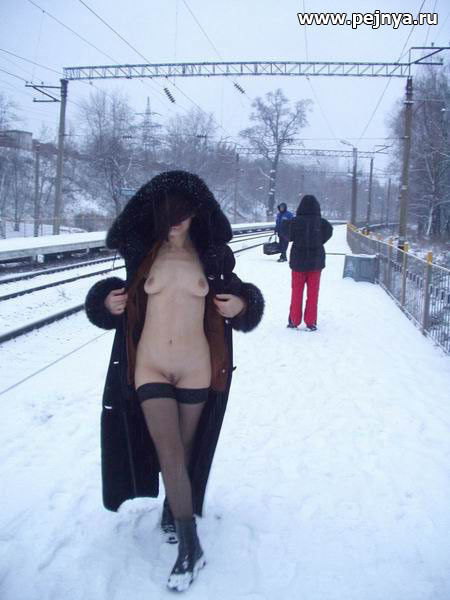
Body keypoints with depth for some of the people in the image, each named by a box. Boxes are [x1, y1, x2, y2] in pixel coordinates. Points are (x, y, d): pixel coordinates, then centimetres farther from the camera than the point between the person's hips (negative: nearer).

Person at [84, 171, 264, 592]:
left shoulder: (212, 256, -2)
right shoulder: (142, 251, -1)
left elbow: (237, 294, 9)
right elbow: (116, 295, 11)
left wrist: (242, 305, -12)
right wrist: (108, 301, -9)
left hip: (196, 369, 1)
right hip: (149, 366, -1)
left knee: (185, 449, 16)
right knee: (169, 451, -7)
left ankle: (172, 509, 43)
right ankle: (190, 545, 5)